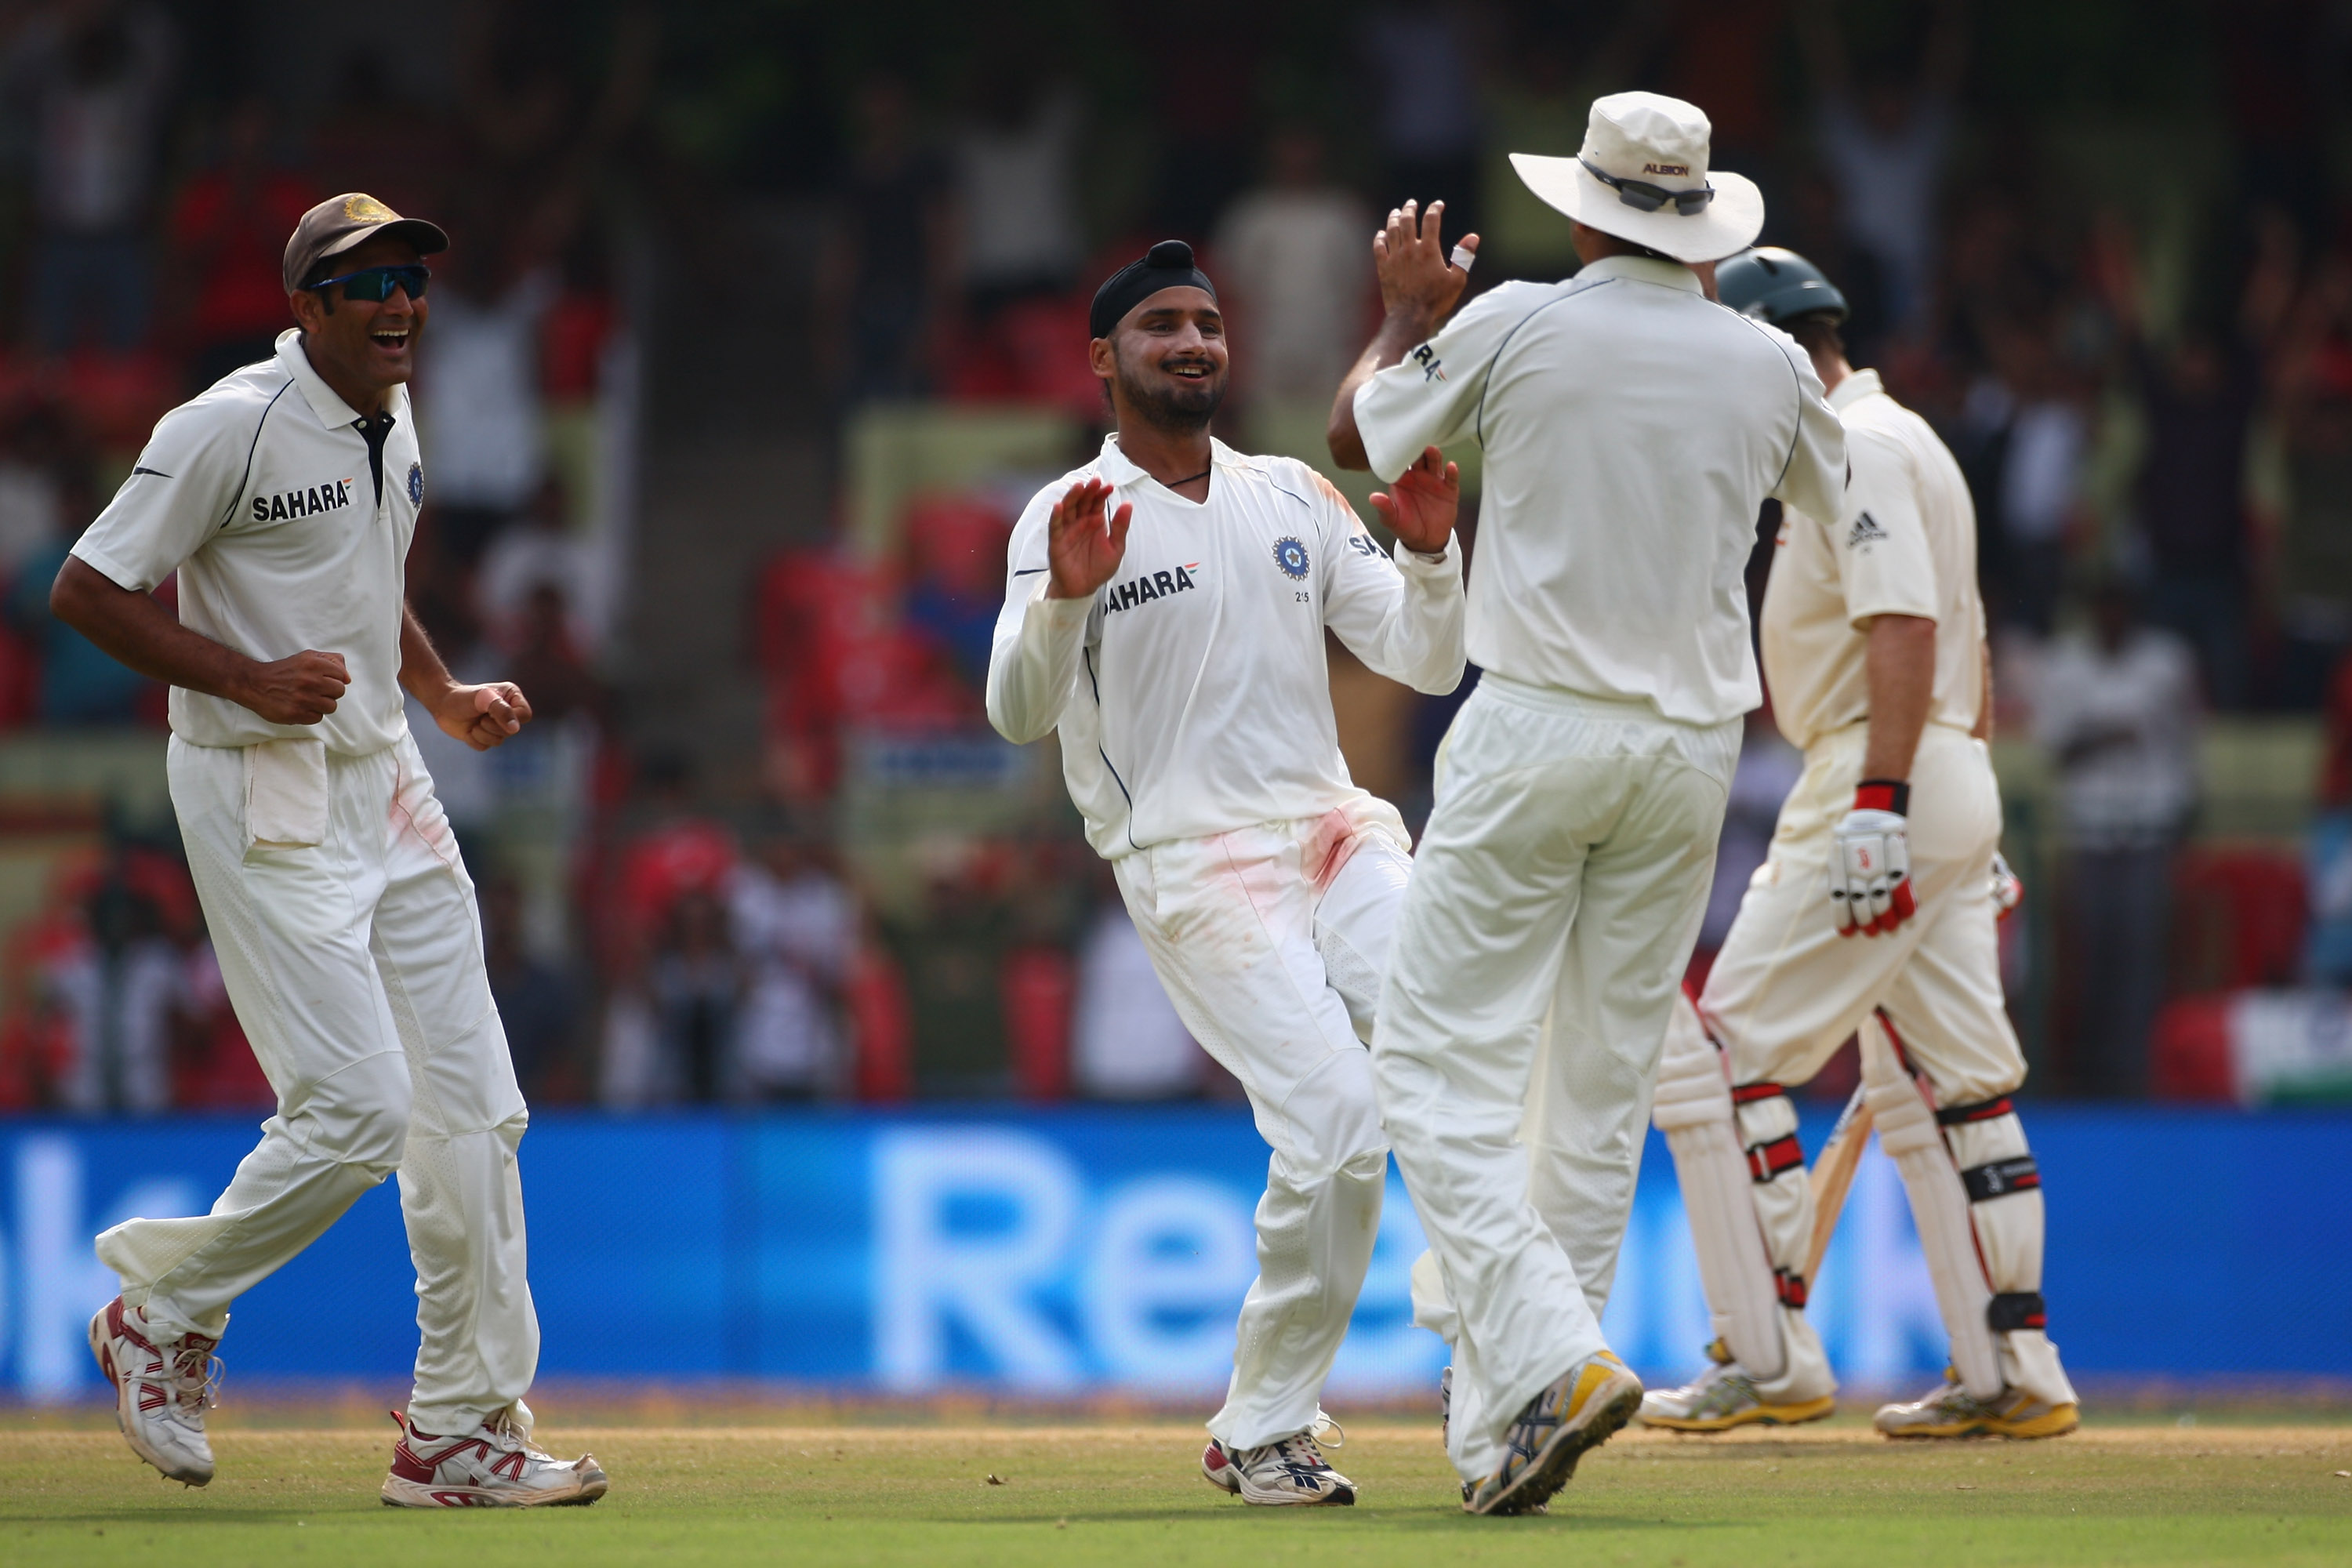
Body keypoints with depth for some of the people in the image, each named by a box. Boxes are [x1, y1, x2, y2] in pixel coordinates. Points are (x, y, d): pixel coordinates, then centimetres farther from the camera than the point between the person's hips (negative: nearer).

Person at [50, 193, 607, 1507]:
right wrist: (249, 677, -22)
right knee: (360, 1105, -14)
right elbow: (88, 590, -13)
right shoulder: (229, 427, -14)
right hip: (262, 798, -8)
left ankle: (465, 1427, 9)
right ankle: (164, 1310, 9)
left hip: (387, 782, 8)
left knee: (472, 1104, 3)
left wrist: (448, 698, 10)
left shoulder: (392, 418, 11)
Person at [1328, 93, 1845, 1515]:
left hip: (1537, 731, -4)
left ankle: (1550, 1356, -24)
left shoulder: (1514, 328, -5)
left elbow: (1359, 434, 10)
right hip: (1693, 748, 4)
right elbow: (1827, 481, 27)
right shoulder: (1764, 361, 4)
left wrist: (1409, 312, 28)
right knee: (1603, 1081, 9)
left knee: (1445, 1062, -3)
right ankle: (1502, 1437, 9)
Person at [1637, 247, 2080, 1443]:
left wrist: (1879, 805, -30)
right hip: (1957, 789, 11)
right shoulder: (1906, 442, 22)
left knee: (1720, 1046, -9)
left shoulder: (1857, 449, -11)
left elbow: (1905, 627, -23)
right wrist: (1973, 822, 26)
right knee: (1948, 1084, 10)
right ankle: (2012, 1374, 8)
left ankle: (1772, 1357, -11)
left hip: (1882, 777, -11)